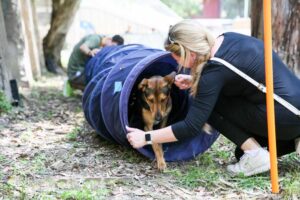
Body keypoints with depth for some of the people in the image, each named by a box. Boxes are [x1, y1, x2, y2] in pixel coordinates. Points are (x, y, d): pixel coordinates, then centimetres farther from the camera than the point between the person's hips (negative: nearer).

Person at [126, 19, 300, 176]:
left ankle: (255, 155, -5)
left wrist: (146, 137, -9)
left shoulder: (215, 69, -20)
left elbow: (191, 127, -17)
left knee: (212, 105, -3)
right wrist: (194, 81, 11)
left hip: (285, 117, -9)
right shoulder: (227, 39, 3)